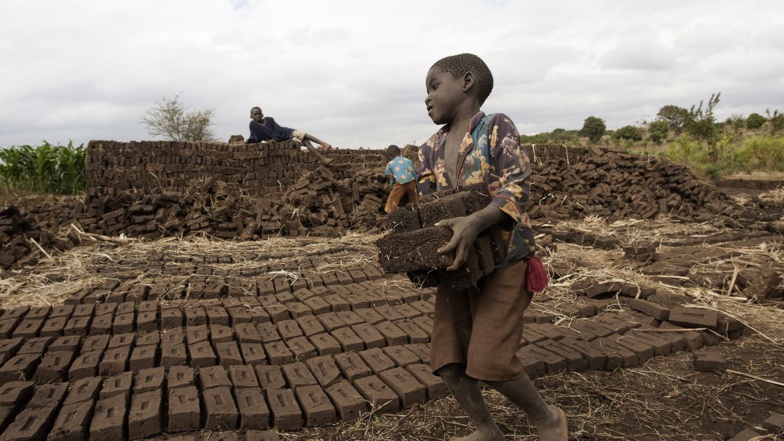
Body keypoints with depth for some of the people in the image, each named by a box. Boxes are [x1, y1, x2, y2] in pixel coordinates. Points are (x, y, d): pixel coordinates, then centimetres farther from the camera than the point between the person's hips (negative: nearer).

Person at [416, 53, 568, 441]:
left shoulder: (496, 128, -7)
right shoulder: (430, 149, 10)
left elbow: (518, 190, -17)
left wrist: (474, 221, -34)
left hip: (504, 261, -6)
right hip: (456, 263, 6)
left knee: (489, 361, -10)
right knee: (447, 359, 4)